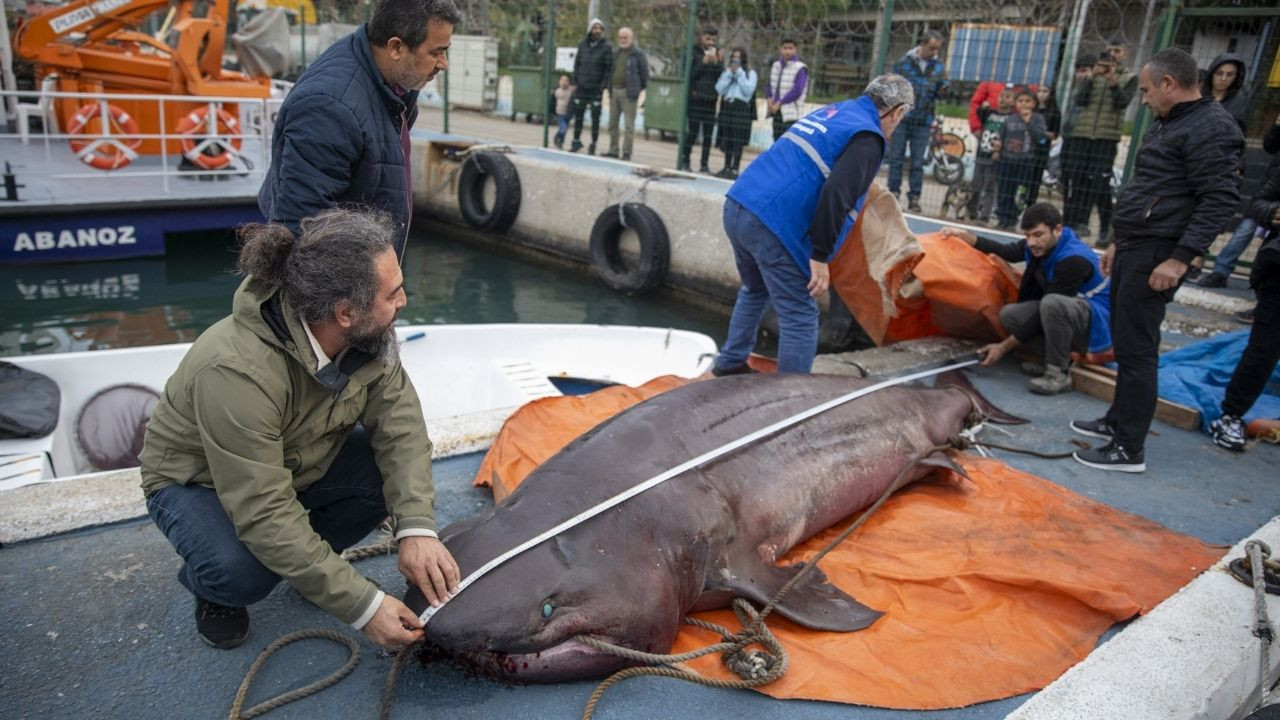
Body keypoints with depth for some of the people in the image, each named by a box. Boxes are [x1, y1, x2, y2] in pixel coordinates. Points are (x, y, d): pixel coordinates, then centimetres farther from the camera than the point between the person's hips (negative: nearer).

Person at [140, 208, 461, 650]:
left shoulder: (366, 333, -22)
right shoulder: (237, 371, -39)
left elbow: (400, 423, -21)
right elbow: (265, 515, -37)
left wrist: (416, 528, -36)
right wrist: (362, 605, -36)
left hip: (298, 461, 5)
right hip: (198, 481, -5)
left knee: (399, 469, -21)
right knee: (242, 571, -34)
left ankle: (309, 559, 6)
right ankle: (213, 586, 4)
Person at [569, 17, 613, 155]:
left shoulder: (607, 47, -4)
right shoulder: (582, 45, 6)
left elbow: (609, 68, -5)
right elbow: (577, 64, 11)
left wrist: (603, 86, -12)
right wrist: (575, 82, 4)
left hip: (596, 88, -3)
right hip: (581, 87, 3)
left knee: (595, 118, 0)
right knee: (578, 115, 8)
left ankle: (593, 145, 9)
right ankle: (576, 141, 21)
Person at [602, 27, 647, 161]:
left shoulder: (638, 54, -4)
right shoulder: (617, 53, 16)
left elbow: (644, 73, -3)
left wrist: (640, 88, 0)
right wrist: (610, 88, 14)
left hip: (628, 92, -7)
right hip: (615, 91, 7)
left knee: (629, 125, -5)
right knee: (612, 123, 10)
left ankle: (627, 153, -1)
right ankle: (613, 151, 18)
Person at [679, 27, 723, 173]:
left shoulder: (718, 54, 11)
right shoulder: (693, 52, 1)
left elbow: (722, 76, 5)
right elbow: (689, 73, -7)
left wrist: (718, 63, -12)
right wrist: (703, 62, -15)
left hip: (711, 99, 3)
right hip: (695, 97, -3)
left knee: (708, 133, 1)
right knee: (693, 131, -4)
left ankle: (704, 164, 6)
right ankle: (684, 161, 8)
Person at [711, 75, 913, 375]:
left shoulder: (830, 111, 22)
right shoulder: (868, 137, -3)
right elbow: (836, 195, -19)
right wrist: (820, 256, -17)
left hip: (737, 205, 9)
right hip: (772, 223, -9)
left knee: (754, 290, 30)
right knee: (800, 318, 2)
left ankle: (730, 363, 43)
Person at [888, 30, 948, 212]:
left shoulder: (938, 66, 5)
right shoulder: (904, 62, -2)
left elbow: (940, 91, 10)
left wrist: (942, 91, -12)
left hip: (923, 122, 2)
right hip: (902, 118, -2)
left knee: (918, 162, 4)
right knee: (896, 157, 3)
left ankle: (914, 197, 8)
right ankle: (893, 192, 11)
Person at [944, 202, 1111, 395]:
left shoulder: (1074, 260, -27)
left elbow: (1045, 310, -25)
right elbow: (1006, 251, 13)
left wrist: (1005, 346, -21)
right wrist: (966, 236, -1)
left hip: (1097, 322, -8)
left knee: (1051, 304, -37)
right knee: (1009, 314, -10)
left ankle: (1059, 374, -21)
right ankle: (1058, 359, 1)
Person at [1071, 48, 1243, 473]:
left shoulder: (1211, 128, -13)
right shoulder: (1169, 124, 18)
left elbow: (1220, 199, -20)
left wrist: (1180, 259, -25)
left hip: (1156, 256, -10)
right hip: (1133, 249, 10)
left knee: (1136, 349, -7)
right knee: (1124, 343, 17)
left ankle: (1129, 450, -1)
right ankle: (1118, 421, 29)